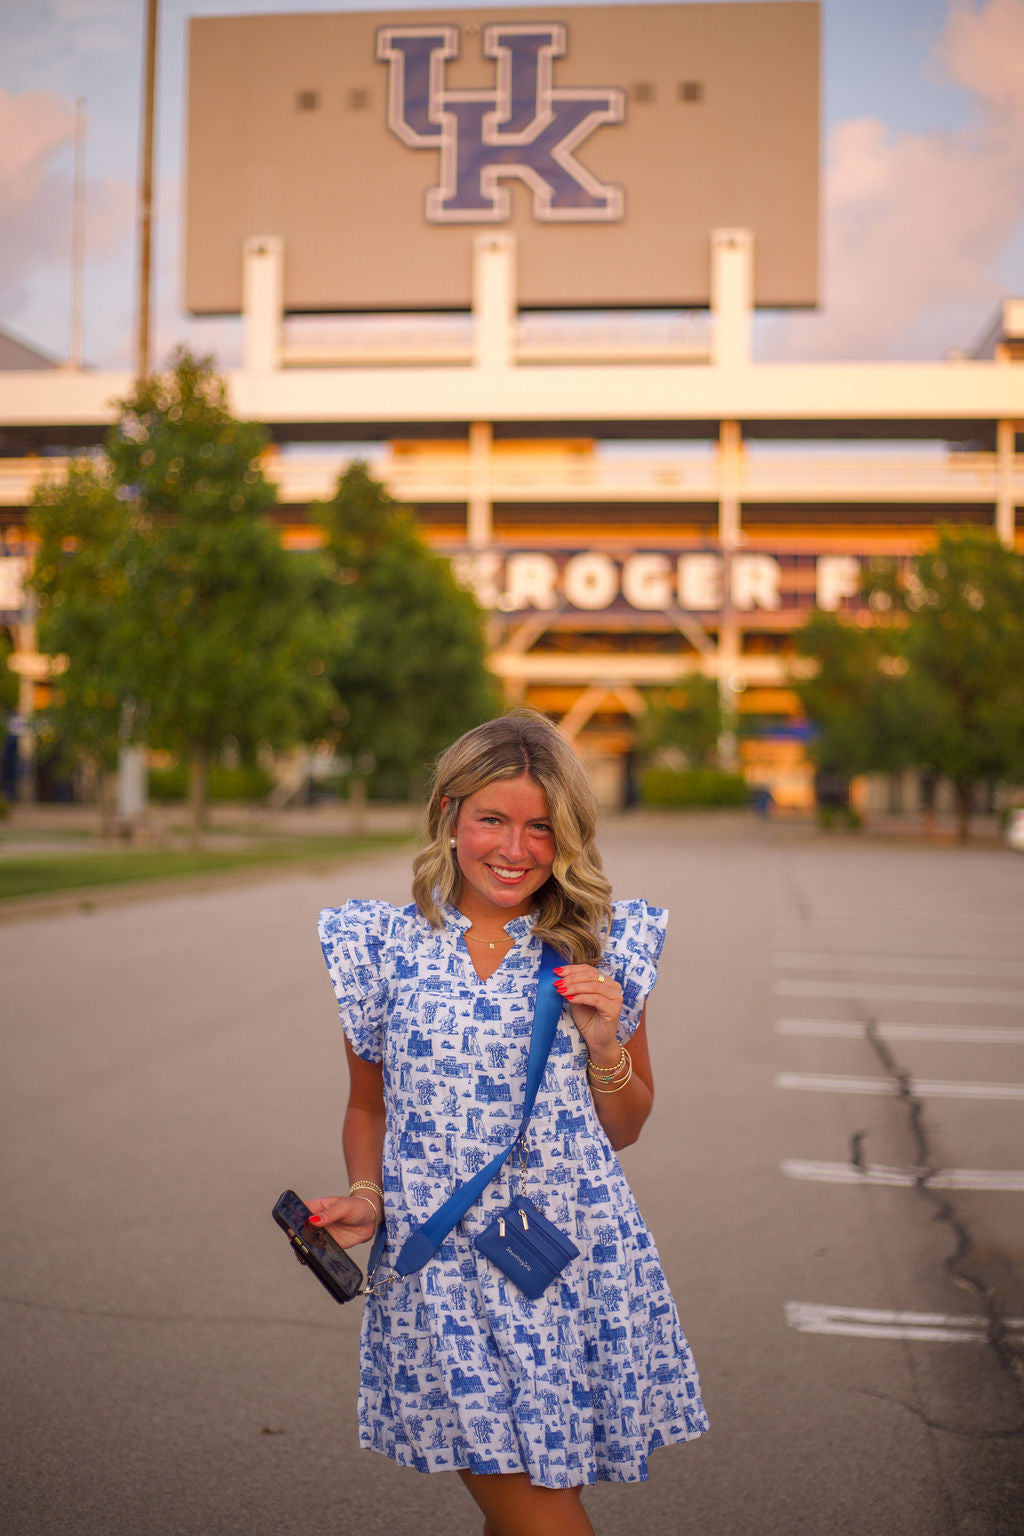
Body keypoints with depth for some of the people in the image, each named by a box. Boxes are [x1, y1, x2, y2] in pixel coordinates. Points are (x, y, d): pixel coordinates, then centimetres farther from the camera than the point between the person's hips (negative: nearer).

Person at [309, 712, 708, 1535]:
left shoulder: (604, 947, 3)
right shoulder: (385, 945, 2)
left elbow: (624, 1128, 11)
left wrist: (604, 1046, -7)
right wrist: (367, 1196, -4)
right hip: (442, 1272, -1)